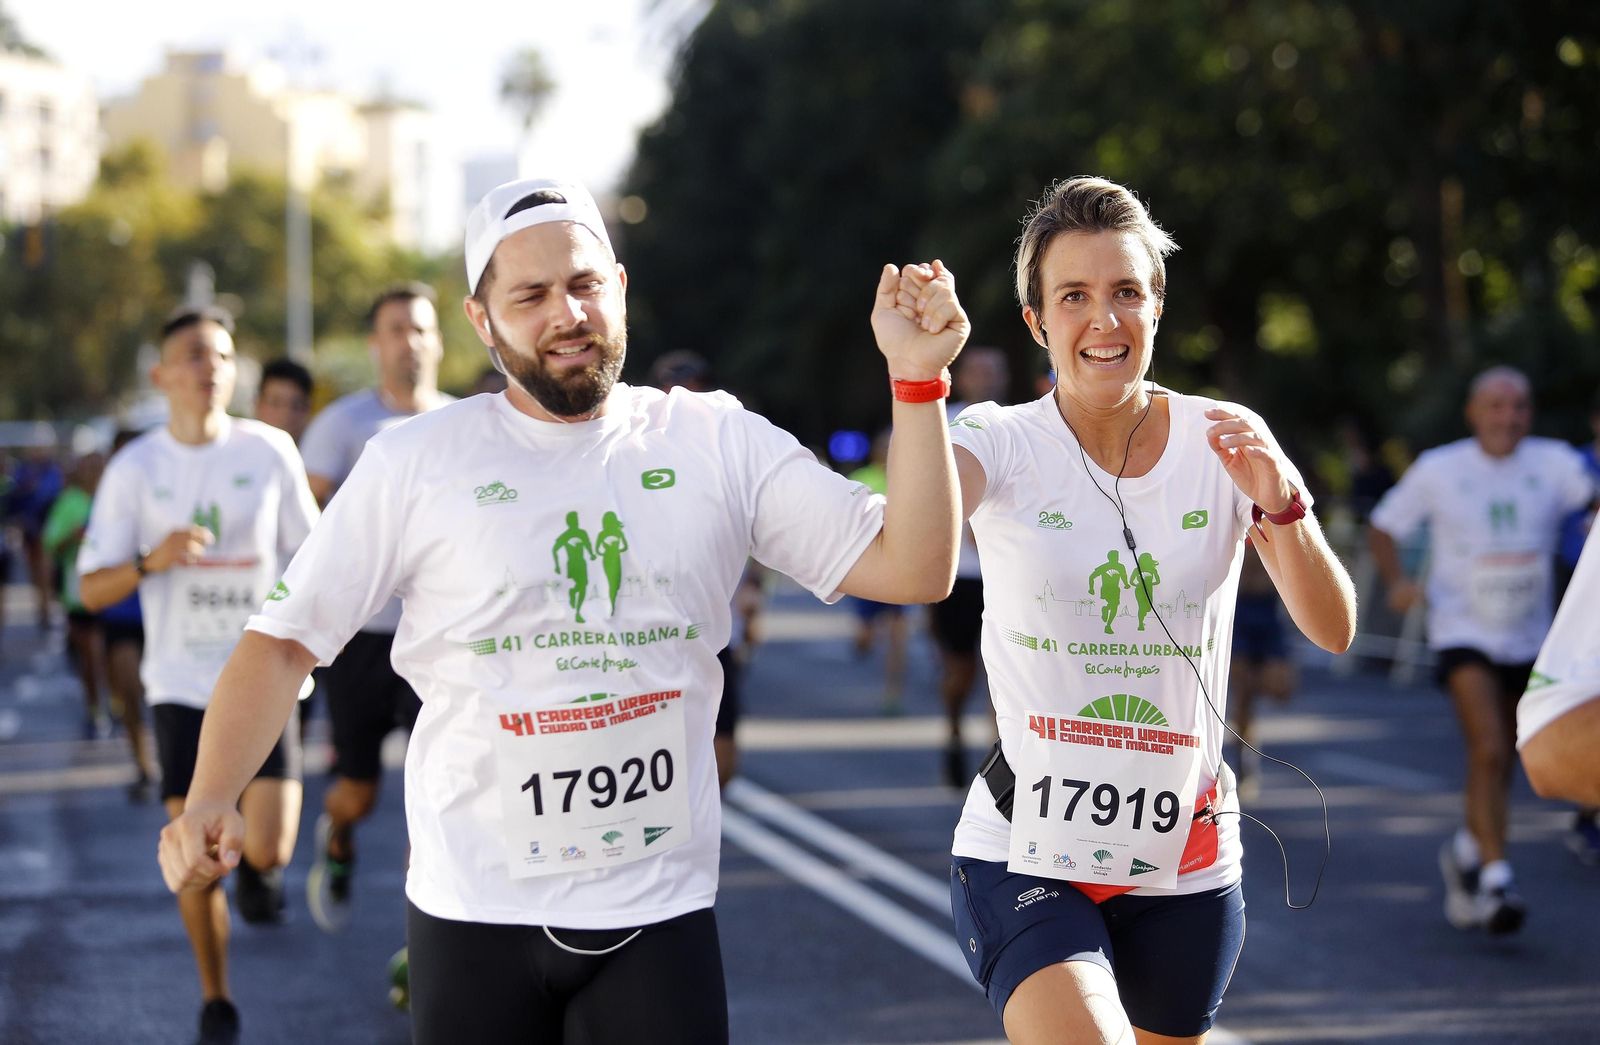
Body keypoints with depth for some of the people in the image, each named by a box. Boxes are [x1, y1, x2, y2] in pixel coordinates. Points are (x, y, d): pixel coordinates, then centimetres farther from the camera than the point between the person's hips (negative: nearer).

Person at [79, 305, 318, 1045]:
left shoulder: (269, 452, 0)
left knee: (267, 849, -11)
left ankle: (257, 865, 28)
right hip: (182, 684, 0)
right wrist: (152, 562, -19)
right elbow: (92, 589, -1)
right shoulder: (135, 469, -1)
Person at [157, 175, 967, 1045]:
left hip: (661, 914, 1)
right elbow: (285, 641, 1)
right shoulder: (414, 463, 1)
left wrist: (916, 378, -10)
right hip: (475, 916, 0)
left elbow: (911, 569, -1)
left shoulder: (718, 442, 3)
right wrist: (209, 801, -14)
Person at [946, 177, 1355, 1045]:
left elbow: (1332, 630, -6)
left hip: (1184, 866, 3)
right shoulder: (1003, 444, -5)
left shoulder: (1222, 443, 0)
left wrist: (1281, 506, -24)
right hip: (1025, 855, -3)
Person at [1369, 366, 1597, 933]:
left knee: (1500, 763, 13)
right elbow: (1383, 527, 5)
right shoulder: (1438, 470, -4)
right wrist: (1397, 580, -13)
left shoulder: (1552, 462, -3)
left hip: (1527, 638, 3)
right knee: (1489, 750, -20)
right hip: (1463, 634, -3)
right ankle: (1495, 879, -19)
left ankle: (1466, 851, 39)